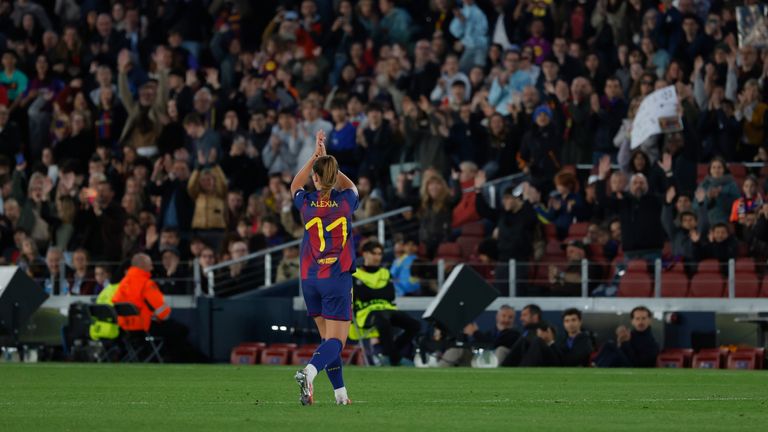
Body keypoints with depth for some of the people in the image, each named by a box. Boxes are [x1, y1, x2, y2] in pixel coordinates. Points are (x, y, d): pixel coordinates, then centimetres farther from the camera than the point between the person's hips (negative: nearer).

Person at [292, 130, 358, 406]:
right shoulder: (345, 201, -5)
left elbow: (295, 187, 23)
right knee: (336, 340, -7)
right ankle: (309, 372, -35)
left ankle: (340, 392, 14)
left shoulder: (307, 203, -2)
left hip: (309, 278, 3)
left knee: (328, 337, 15)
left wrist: (315, 156, 19)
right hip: (337, 278, -3)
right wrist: (326, 160, 20)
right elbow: (350, 186, 22)